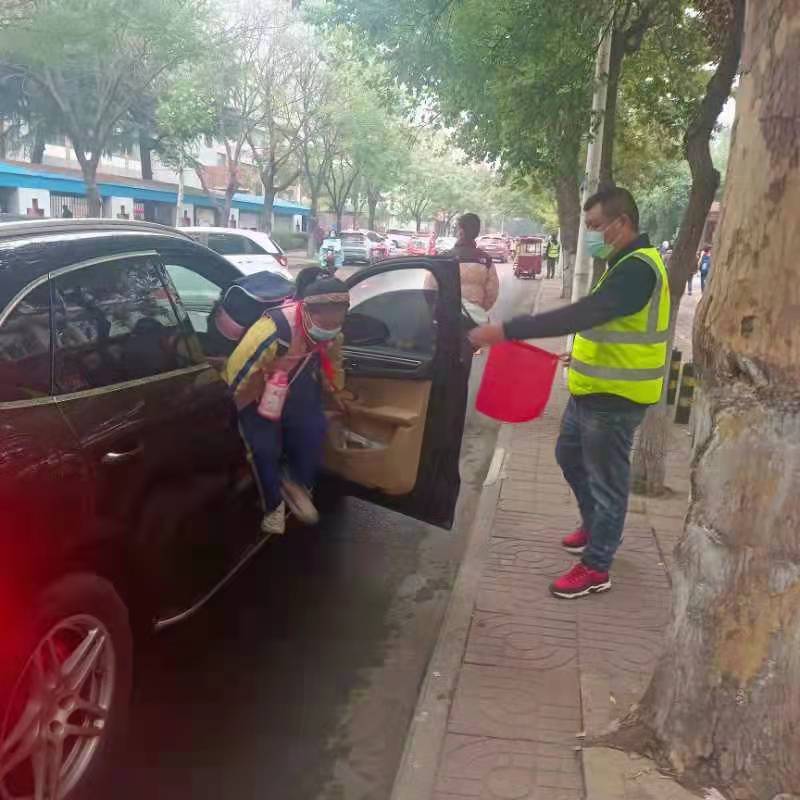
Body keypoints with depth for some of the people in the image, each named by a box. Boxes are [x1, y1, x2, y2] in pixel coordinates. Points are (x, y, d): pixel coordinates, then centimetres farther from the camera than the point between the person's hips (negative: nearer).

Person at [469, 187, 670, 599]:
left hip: (615, 396, -10)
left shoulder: (638, 269, -23)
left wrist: (507, 330, -39)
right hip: (594, 389, 10)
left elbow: (582, 314, -35)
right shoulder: (626, 263, 11)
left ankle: (596, 567, 15)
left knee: (606, 479, 1)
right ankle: (594, 527, 41)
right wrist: (584, 350, 15)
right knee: (570, 456, 23)